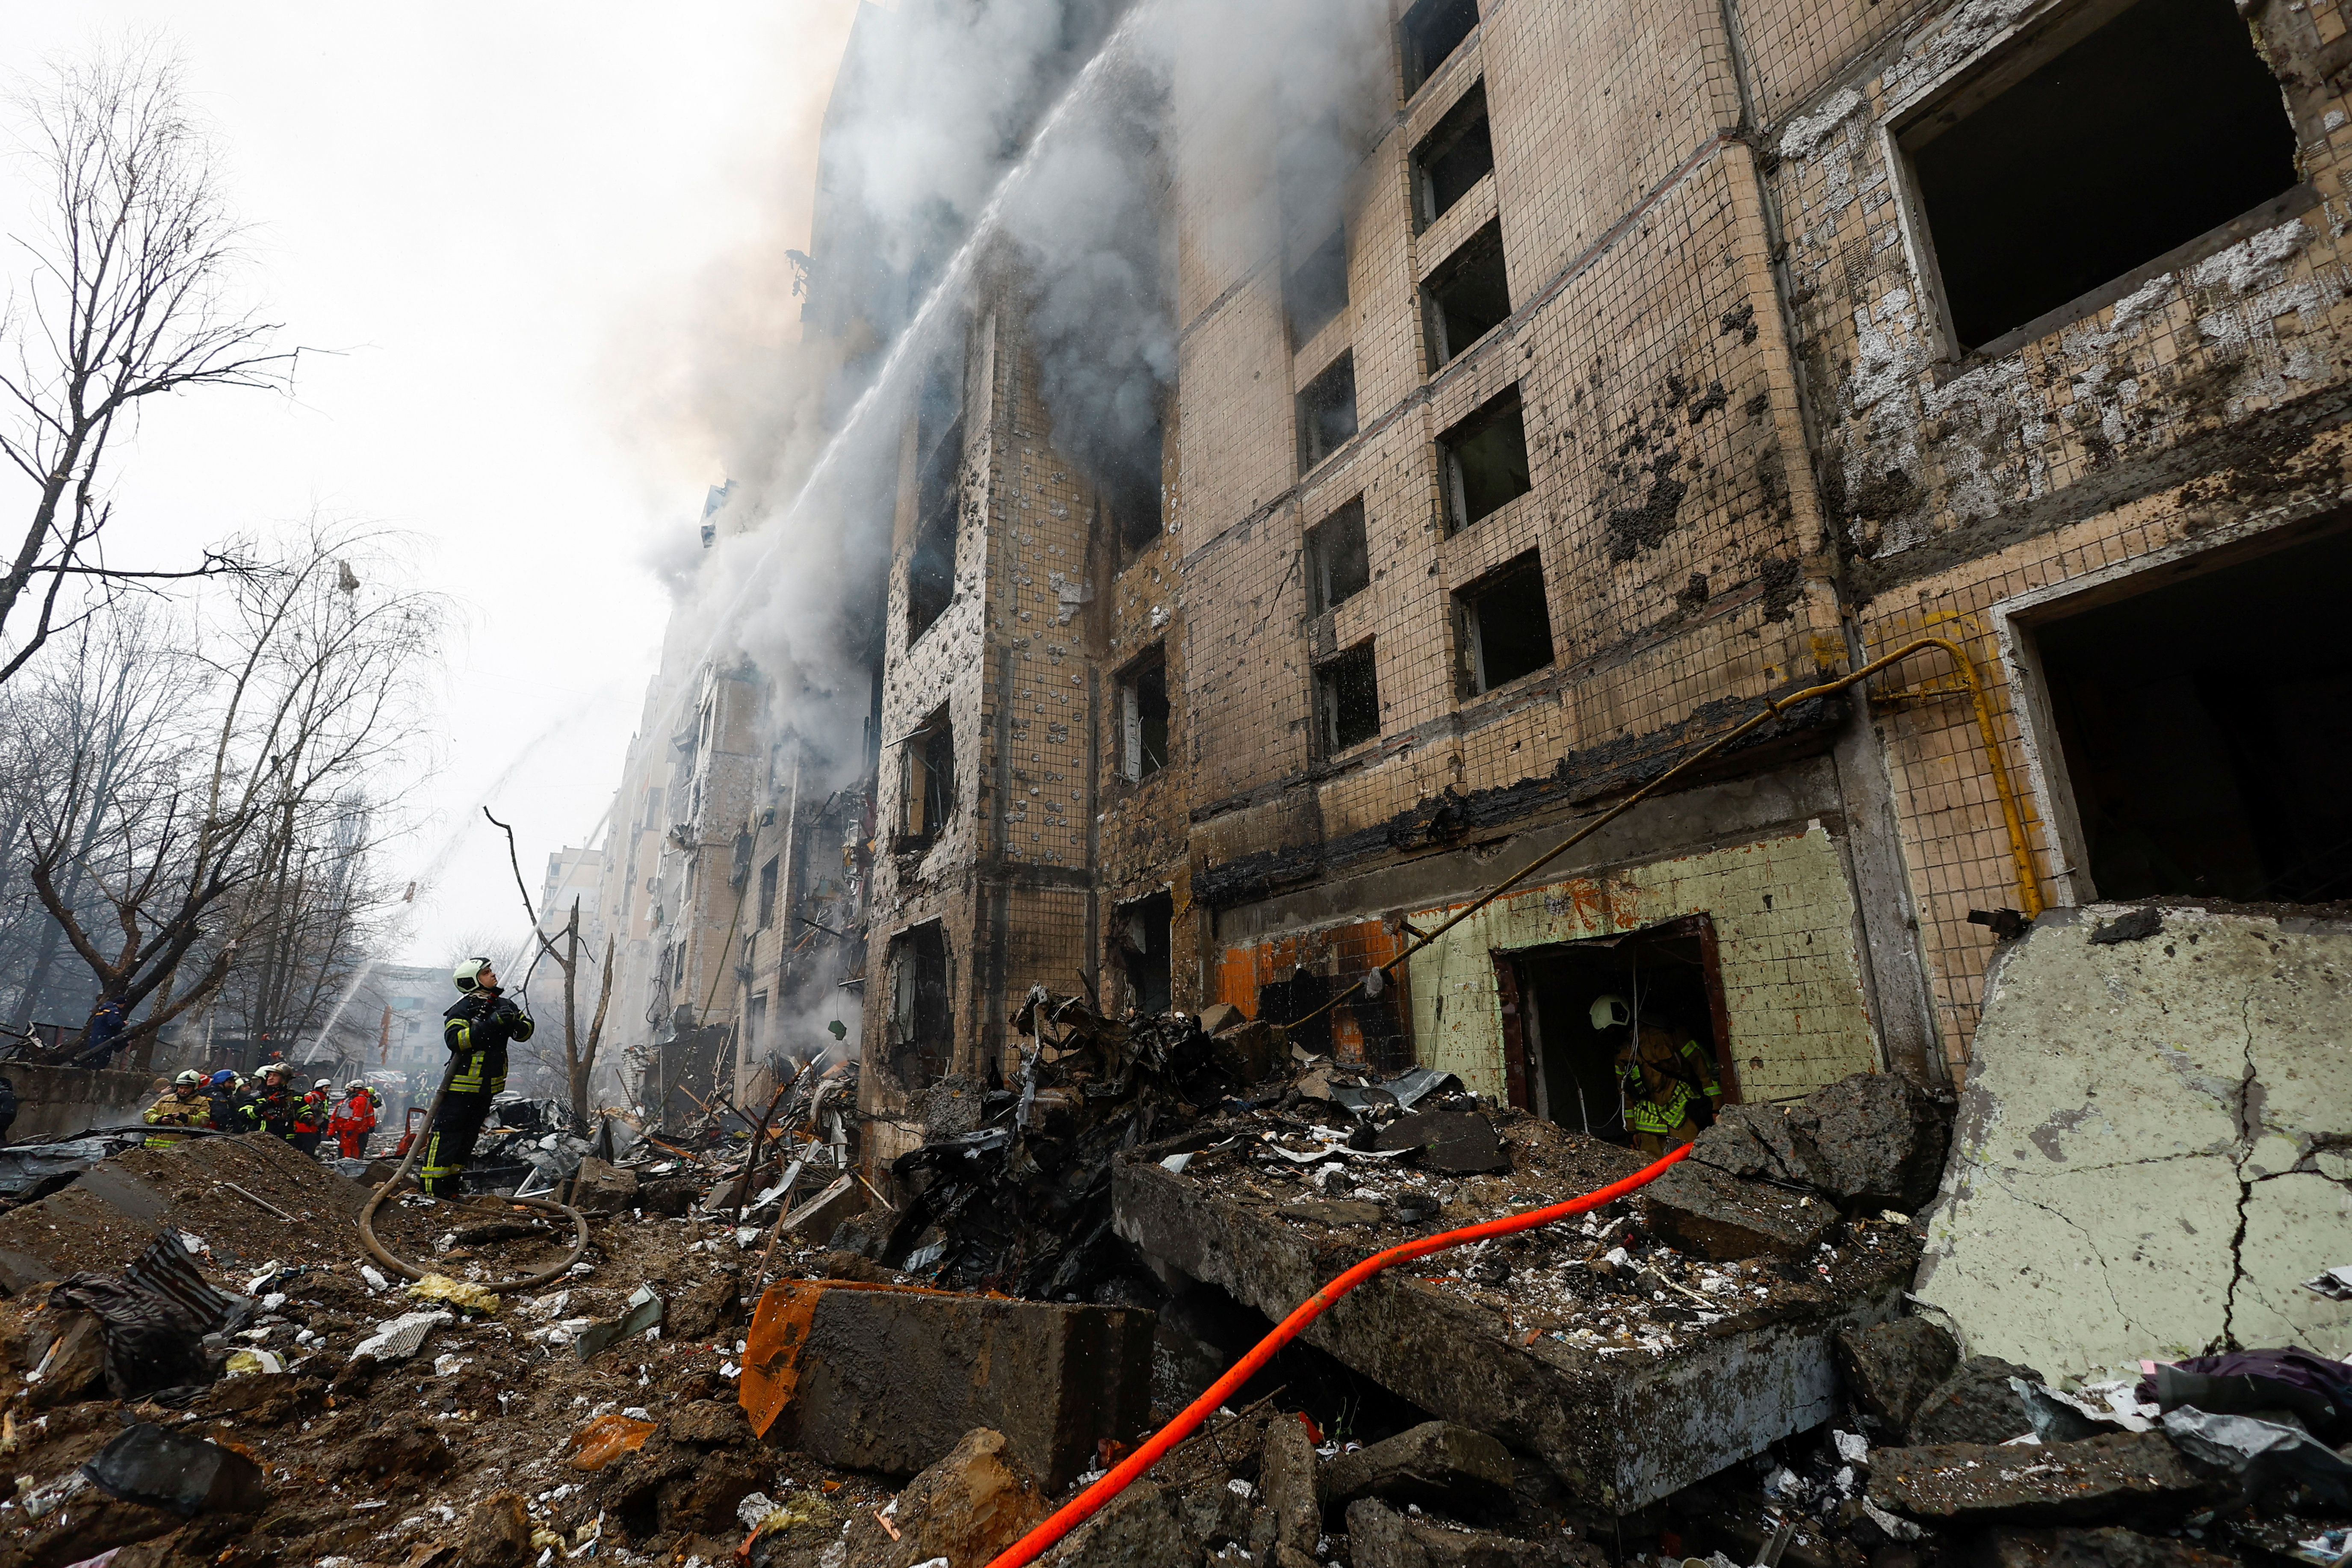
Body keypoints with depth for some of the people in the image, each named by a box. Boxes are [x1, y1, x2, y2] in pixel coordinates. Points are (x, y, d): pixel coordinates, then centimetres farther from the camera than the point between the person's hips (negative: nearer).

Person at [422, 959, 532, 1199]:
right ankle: (432, 1182, 1)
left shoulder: (503, 1005, 8)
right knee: (447, 1130, -6)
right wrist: (491, 1023, -33)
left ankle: (450, 1177, 24)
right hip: (462, 1081, -7)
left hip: (489, 1084, 7)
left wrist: (518, 1024, -14)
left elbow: (524, 1032, 10)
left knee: (470, 1133, 14)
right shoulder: (463, 1008, -13)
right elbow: (454, 1039, -26)